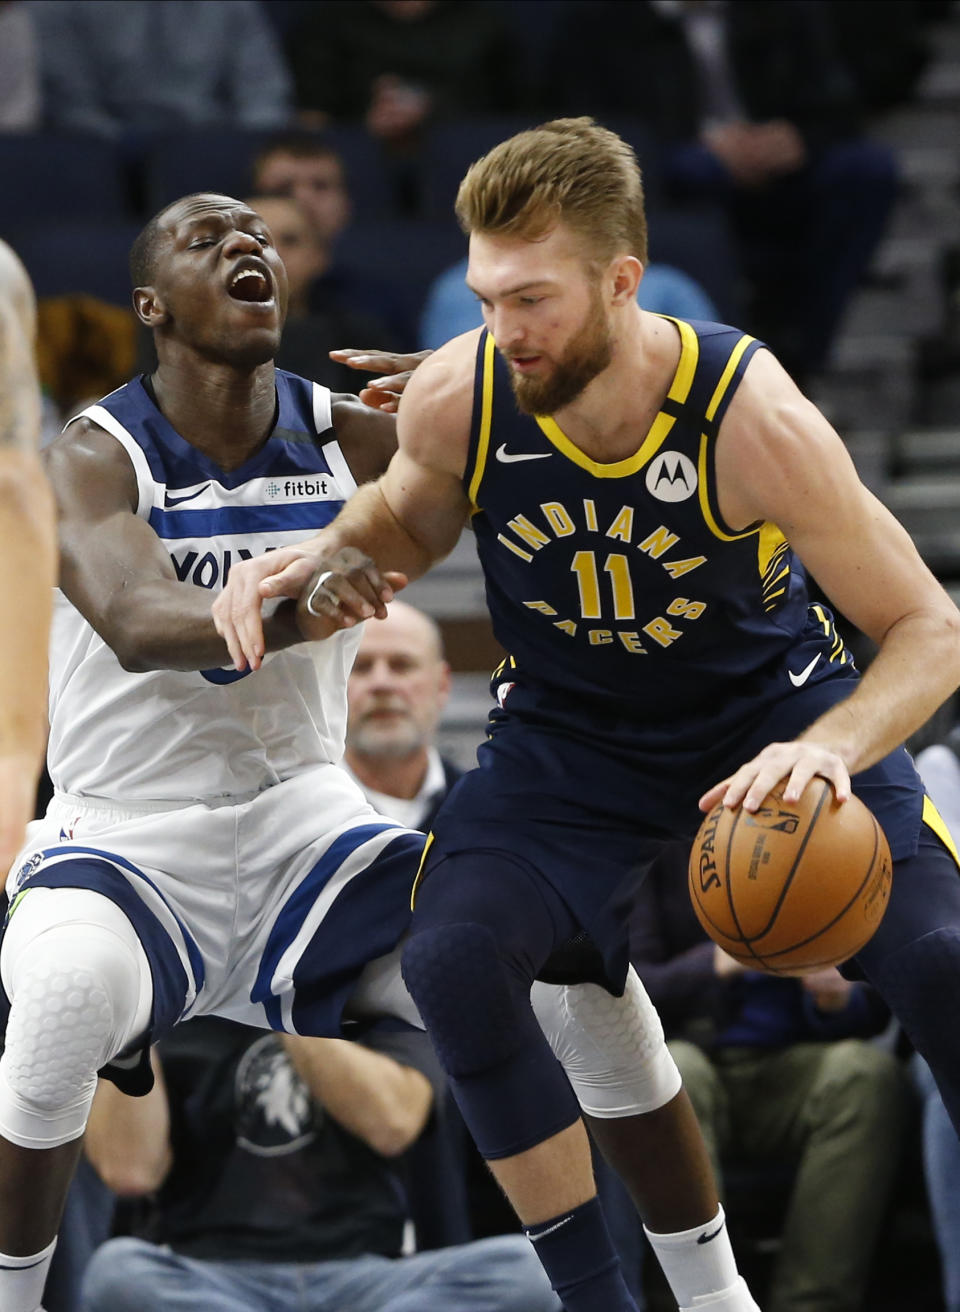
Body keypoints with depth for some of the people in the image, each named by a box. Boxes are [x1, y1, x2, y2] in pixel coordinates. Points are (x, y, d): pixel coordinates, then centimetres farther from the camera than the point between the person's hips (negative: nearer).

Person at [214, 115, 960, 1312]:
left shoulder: (751, 418, -29)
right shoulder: (455, 398, -20)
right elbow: (416, 509, 7)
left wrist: (829, 750, -41)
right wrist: (326, 559, -15)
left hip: (773, 719, -2)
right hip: (568, 742, 2)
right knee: (450, 959, -22)